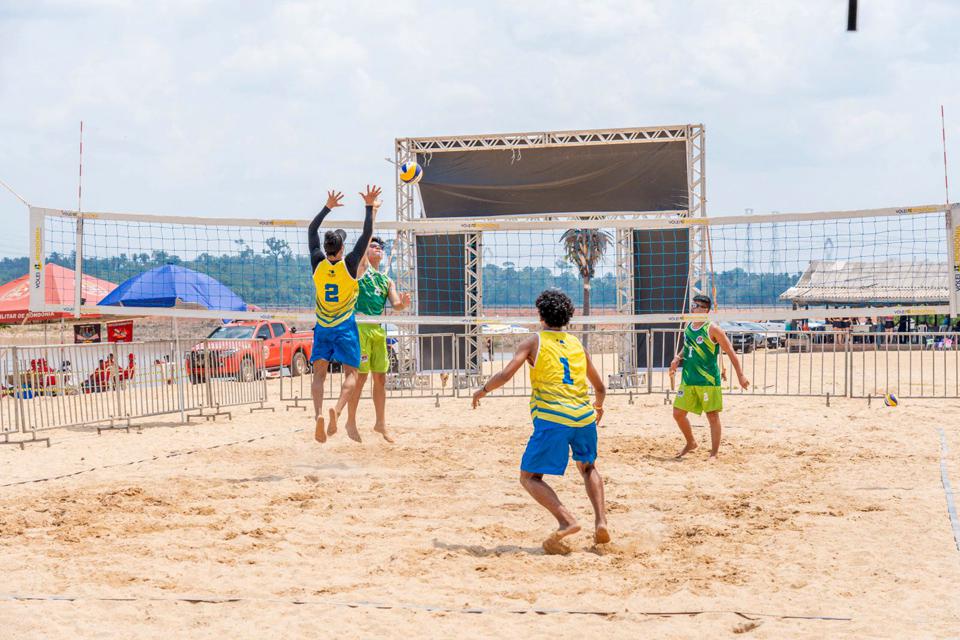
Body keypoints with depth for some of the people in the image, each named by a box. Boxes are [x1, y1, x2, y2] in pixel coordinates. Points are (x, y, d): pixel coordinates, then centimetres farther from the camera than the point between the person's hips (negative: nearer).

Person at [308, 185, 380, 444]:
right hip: (345, 327, -2)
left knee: (319, 373, 2)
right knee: (351, 374, 1)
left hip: (323, 327, 2)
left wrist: (328, 207, 15)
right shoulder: (349, 264, -11)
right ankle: (337, 410, -25)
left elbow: (312, 230, 9)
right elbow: (366, 235, -6)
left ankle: (318, 413, -22)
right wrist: (369, 207, -2)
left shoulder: (318, 264, -5)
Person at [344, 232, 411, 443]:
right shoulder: (361, 267, 6)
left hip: (378, 329, 6)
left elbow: (395, 304, 9)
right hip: (360, 326, -6)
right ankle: (351, 421, 3)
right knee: (360, 376, -7)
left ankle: (380, 423, 16)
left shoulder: (387, 280, 20)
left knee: (380, 378, 7)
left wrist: (403, 303, -13)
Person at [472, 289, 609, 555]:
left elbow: (505, 375, -6)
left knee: (530, 477, 5)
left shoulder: (534, 342, 6)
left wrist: (482, 391, 13)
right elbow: (600, 387, 27)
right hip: (584, 416, 5)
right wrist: (598, 406, 49)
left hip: (551, 418, -5)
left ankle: (566, 520, -16)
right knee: (588, 467, 30)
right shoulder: (577, 344, 19)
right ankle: (601, 521, 12)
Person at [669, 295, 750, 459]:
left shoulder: (712, 329, -11)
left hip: (708, 380, -7)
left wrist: (740, 375, -12)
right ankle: (691, 443, 30)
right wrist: (678, 359, 6)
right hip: (688, 379, 7)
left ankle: (714, 453, 6)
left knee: (712, 415, -1)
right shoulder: (688, 328, 9)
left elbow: (731, 352, -9)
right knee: (678, 413, 9)